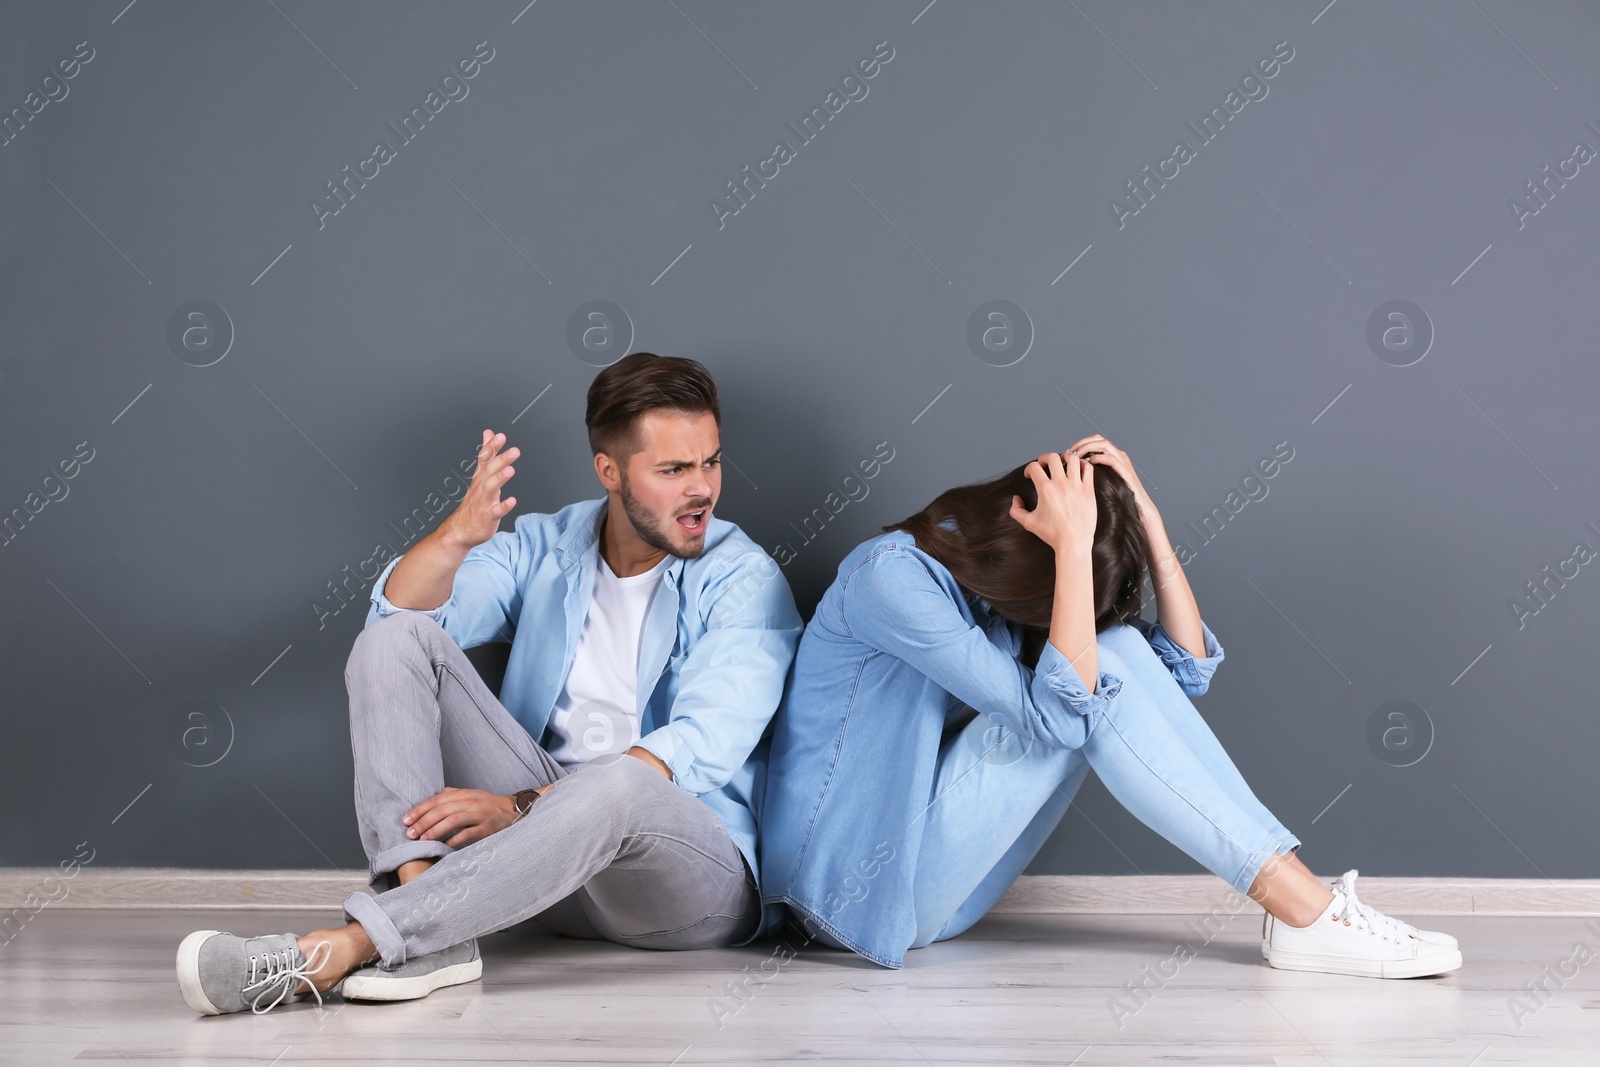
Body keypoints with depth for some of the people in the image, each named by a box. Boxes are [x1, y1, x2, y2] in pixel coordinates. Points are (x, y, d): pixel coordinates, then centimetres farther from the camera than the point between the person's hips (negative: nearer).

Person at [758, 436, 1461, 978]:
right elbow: (1054, 711, -29)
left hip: (940, 890, 8)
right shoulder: (890, 576, -20)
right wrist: (1073, 543, -29)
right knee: (1087, 685, -23)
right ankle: (1305, 910, -22)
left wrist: (1142, 512, -9)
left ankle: (1302, 902, -17)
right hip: (865, 890, -8)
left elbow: (1186, 665, -2)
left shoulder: (1007, 584, 5)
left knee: (1121, 649, -11)